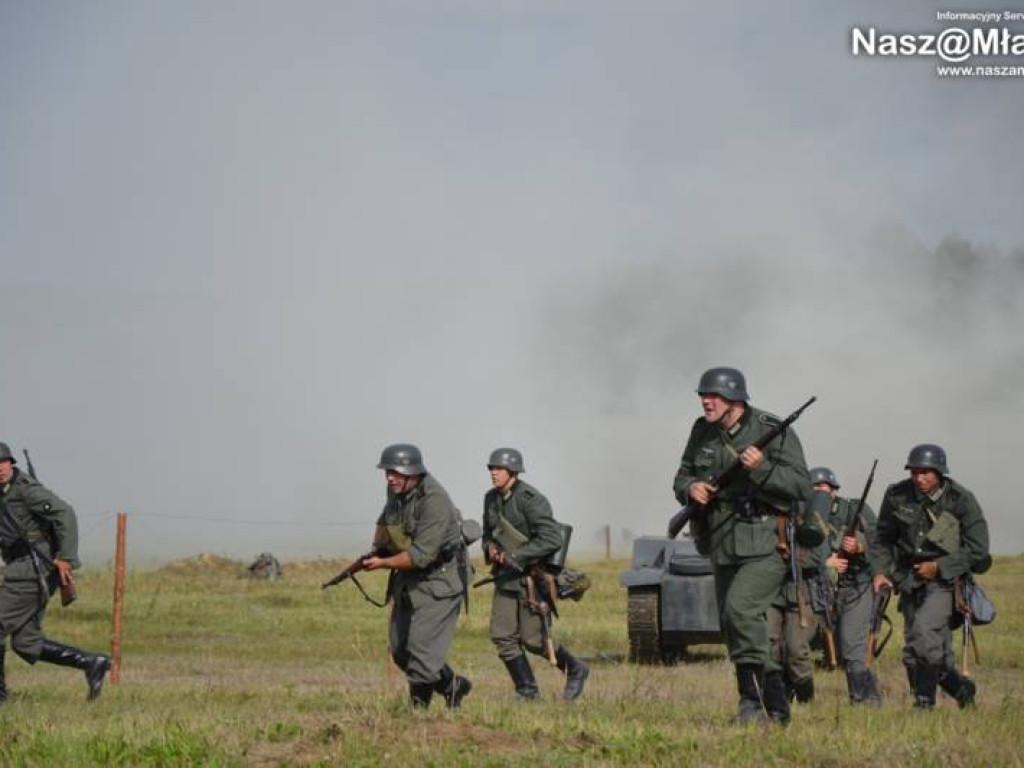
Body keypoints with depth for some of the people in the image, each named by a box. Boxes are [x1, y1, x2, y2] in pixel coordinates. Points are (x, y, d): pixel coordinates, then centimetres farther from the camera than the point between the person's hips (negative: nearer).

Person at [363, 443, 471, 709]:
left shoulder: (434, 501, -25)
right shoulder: (397, 491, 1)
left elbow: (422, 555, -29)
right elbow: (386, 520, 24)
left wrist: (383, 563, -24)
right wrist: (377, 549, 9)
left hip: (439, 581, -9)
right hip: (408, 579, 9)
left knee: (422, 647, -15)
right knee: (400, 649, 11)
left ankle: (418, 709, -3)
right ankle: (452, 686, 27)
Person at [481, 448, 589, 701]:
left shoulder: (531, 500, -16)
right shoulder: (491, 499, 7)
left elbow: (552, 539, -23)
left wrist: (514, 556, -22)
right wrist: (490, 548, -1)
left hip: (532, 577, -7)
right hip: (506, 576, 7)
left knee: (533, 639, -4)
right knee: (502, 636, -3)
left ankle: (575, 670, 19)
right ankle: (527, 692, 7)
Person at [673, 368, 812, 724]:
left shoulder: (773, 431, -9)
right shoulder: (702, 433, 8)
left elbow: (802, 486, -12)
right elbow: (682, 477, 18)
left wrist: (762, 468, -26)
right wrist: (690, 488, -6)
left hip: (766, 545, -7)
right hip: (723, 547, 7)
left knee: (740, 608, -25)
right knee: (733, 627, 9)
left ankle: (754, 696, -14)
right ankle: (776, 706, 20)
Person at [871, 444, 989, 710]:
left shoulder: (961, 500, -12)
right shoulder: (897, 496, -2)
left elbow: (978, 549, -10)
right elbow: (883, 538, 11)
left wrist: (938, 567, -15)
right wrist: (880, 571, -2)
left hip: (944, 580, -5)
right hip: (909, 581, 5)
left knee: (924, 634, -24)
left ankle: (924, 702, -14)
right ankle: (962, 688, 28)